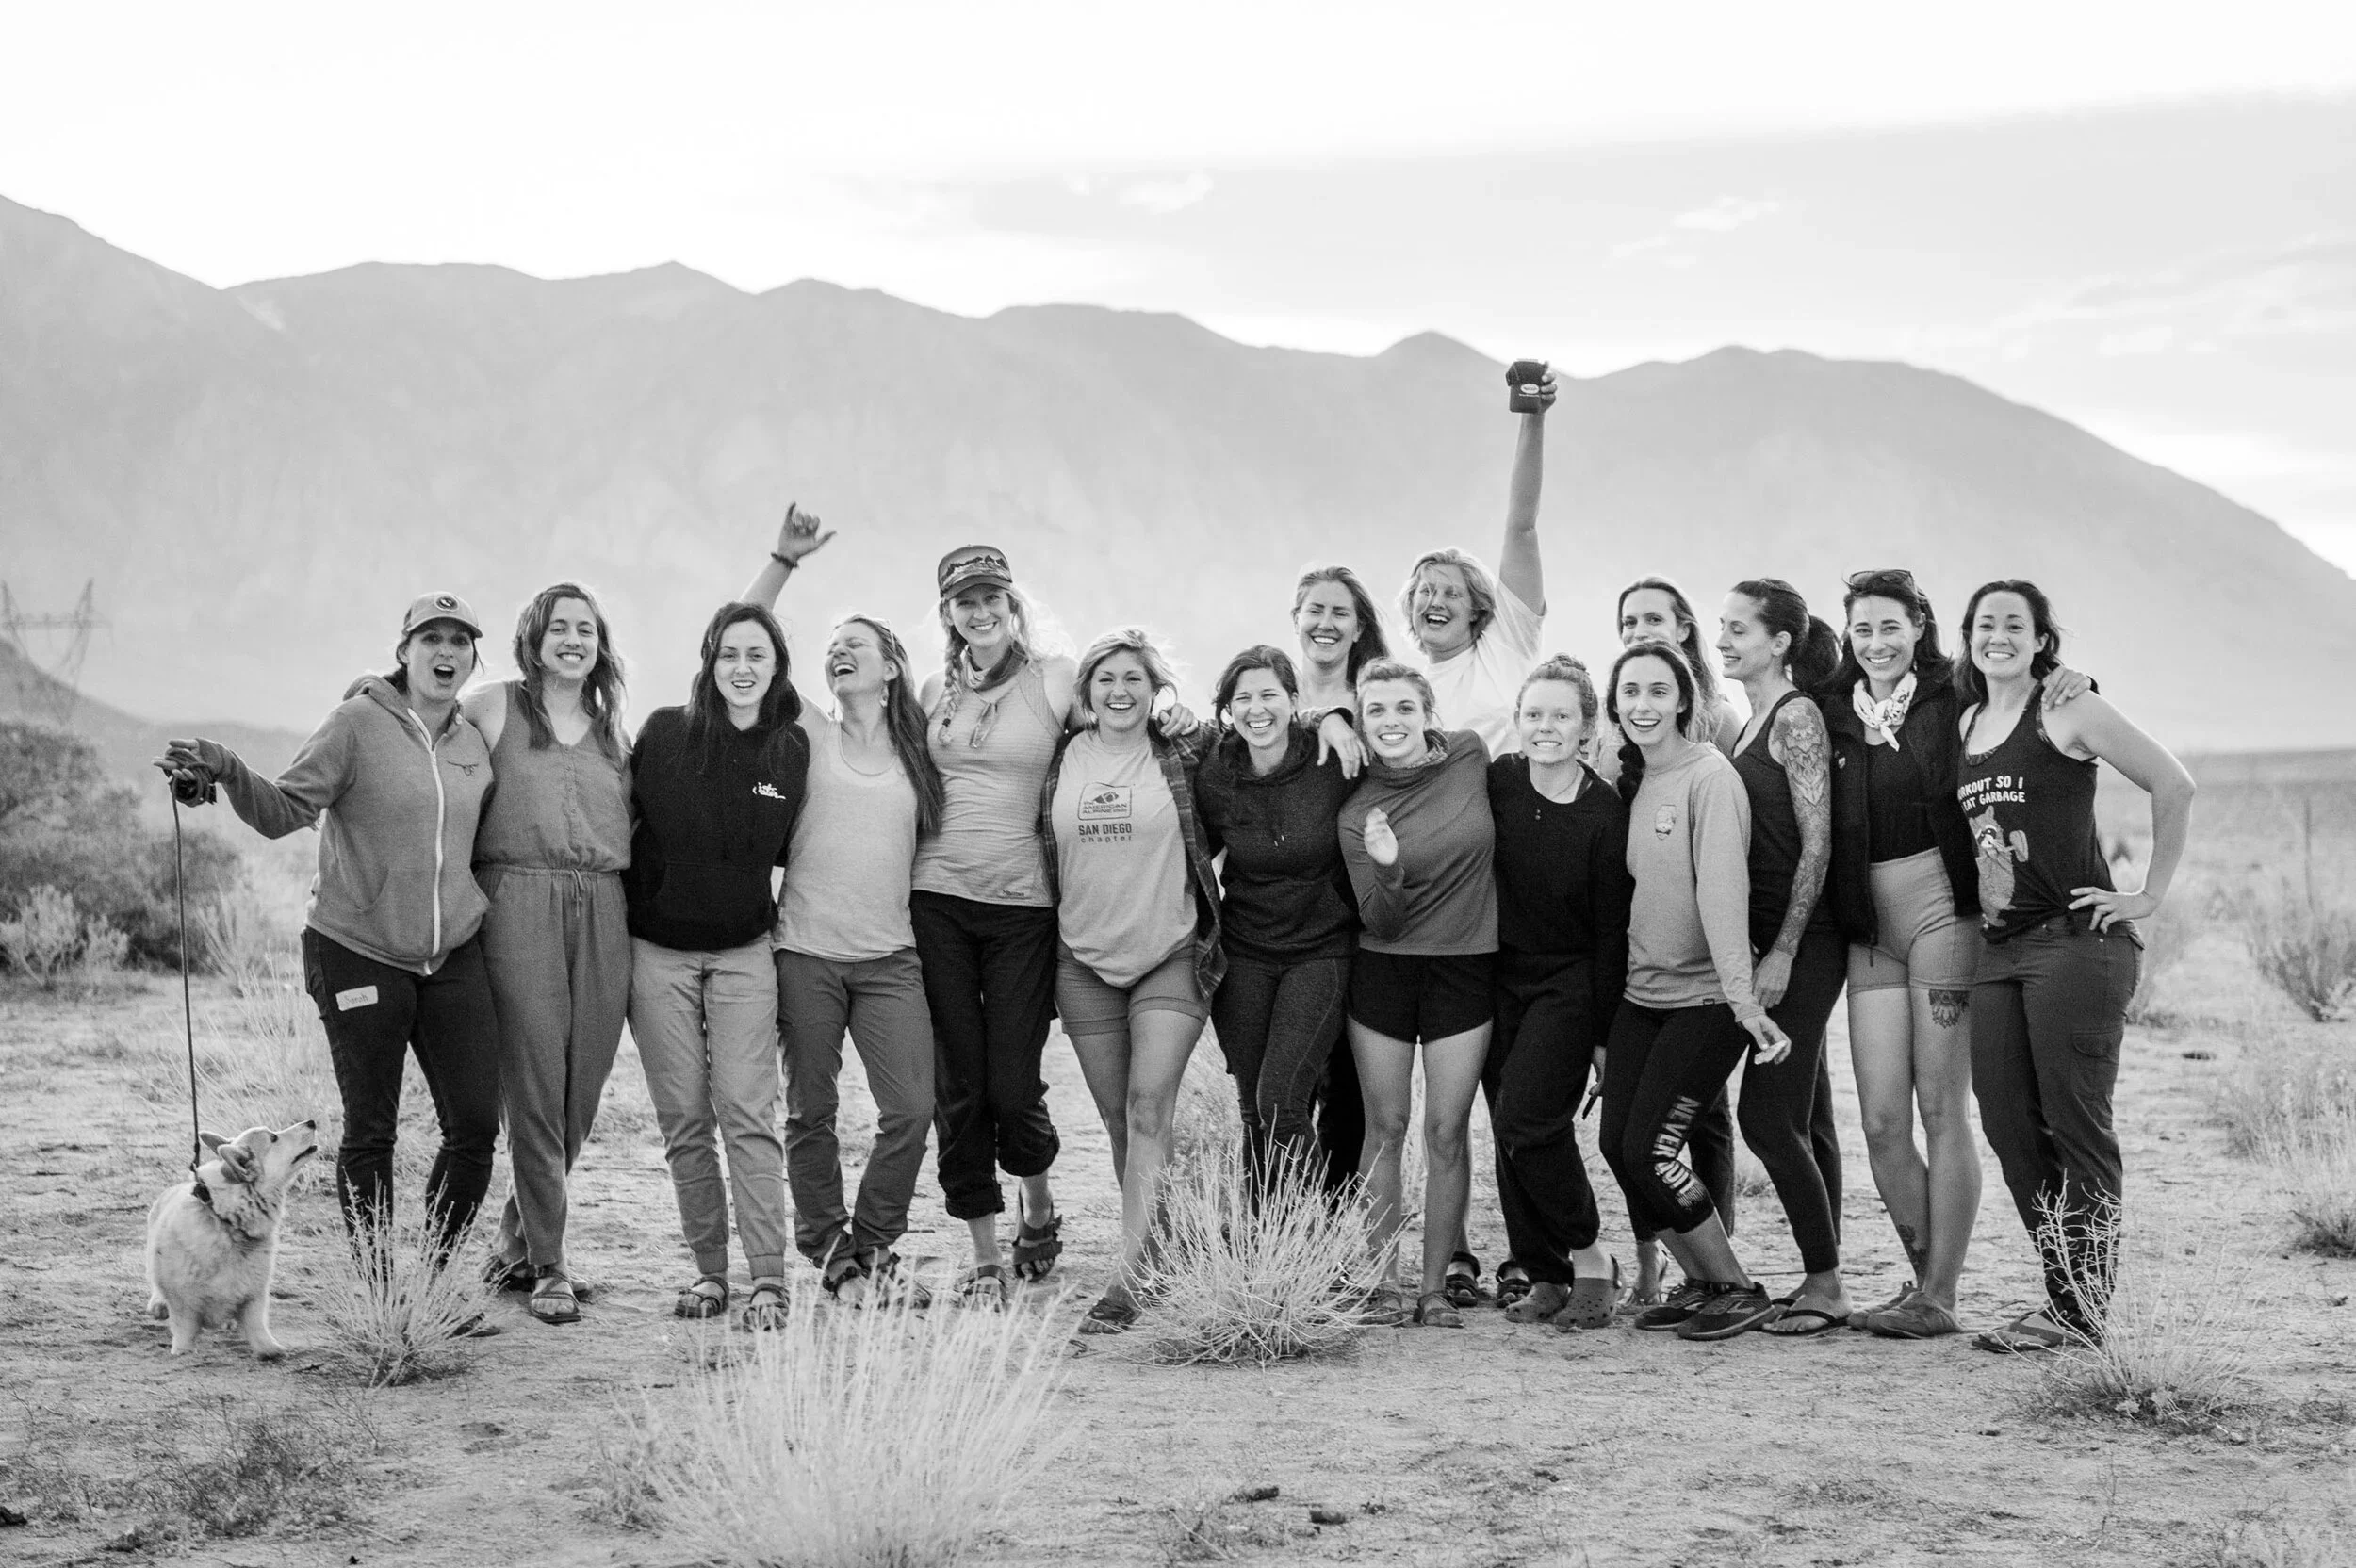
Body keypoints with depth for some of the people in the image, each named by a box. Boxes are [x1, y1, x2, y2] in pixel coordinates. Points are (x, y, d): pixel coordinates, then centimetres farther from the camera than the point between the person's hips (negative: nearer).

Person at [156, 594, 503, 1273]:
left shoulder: (475, 741, 9)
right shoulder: (358, 723, -7)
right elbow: (283, 810, -14)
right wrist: (225, 770, -30)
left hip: (454, 956, 5)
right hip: (360, 955, -5)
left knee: (476, 1126, 3)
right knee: (370, 1134, 1)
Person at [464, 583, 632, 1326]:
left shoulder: (613, 730, 19)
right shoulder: (494, 709, 7)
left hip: (602, 912, 4)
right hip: (519, 899, -4)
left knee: (580, 1091, 3)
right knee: (534, 1088, -6)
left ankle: (516, 1237, 23)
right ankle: (547, 1265, 2)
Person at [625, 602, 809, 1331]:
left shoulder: (793, 750, -1)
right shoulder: (665, 732, -5)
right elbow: (624, 816, 5)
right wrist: (633, 892, 3)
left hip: (744, 952, 0)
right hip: (658, 951, 0)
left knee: (748, 1114, -9)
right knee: (684, 1120, 4)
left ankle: (768, 1280, -8)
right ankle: (709, 1269, 15)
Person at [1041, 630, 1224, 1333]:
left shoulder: (1184, 755, -1)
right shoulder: (1061, 761, 6)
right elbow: (1044, 852, 15)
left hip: (1171, 956, -3)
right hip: (1085, 961, 3)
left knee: (1150, 1107, -13)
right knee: (1116, 1116, 8)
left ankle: (1126, 1279, -17)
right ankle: (1152, 1245, 24)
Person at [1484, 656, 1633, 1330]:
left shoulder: (1605, 813, -13)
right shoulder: (1498, 781, -3)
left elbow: (1611, 932, -9)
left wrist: (1605, 1030, -8)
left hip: (1570, 983, -5)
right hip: (1502, 978, 5)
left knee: (1525, 1117, -18)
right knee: (1509, 1132, 2)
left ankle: (1589, 1260, -2)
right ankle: (1545, 1279, 12)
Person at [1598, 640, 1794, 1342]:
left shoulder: (1710, 777, -11)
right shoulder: (1631, 782, 10)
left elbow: (1722, 888, -23)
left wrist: (1743, 993, -32)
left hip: (1704, 996, -7)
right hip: (1640, 993, 7)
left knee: (1648, 1150, -10)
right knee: (1617, 1145, 1)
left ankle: (1739, 1291, 7)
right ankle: (1699, 1282, 18)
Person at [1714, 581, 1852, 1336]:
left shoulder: (1797, 715, -11)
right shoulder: (1751, 722, 15)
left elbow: (1817, 843, -15)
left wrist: (1782, 954, -18)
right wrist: (1767, 951, 14)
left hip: (1805, 940, -9)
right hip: (1774, 940, 9)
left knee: (1767, 1116, -9)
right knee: (1805, 1118, 10)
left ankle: (1824, 1284, -1)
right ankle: (1824, 1280, 16)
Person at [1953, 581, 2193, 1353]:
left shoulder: (2067, 711, -4)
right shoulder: (1964, 723, 15)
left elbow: (2173, 784, -7)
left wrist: (2149, 896, -7)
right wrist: (1978, 910, 15)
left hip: (2076, 942, -7)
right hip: (1996, 950, 7)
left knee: (2077, 1124, -4)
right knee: (2008, 1127, 5)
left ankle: (2084, 1313, 2)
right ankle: (2066, 1298, 15)